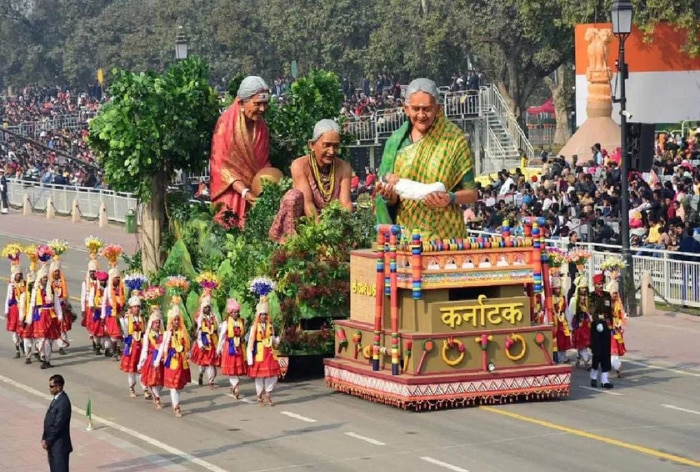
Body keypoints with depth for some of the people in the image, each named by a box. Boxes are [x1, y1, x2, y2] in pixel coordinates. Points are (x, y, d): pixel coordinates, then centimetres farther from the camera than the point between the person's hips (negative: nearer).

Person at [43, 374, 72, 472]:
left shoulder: (63, 402, -21)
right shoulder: (57, 399, 10)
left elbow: (58, 425, -21)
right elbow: (49, 421, 14)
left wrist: (48, 442, -13)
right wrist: (44, 439, 7)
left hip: (60, 446, -10)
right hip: (53, 445, 10)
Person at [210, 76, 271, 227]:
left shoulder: (261, 126, 6)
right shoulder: (226, 123, -10)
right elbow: (221, 164, -14)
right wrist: (244, 192, -25)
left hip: (255, 192, 5)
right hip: (231, 192, -5)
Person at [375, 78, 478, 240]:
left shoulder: (455, 140, -2)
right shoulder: (396, 142, 6)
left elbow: (472, 194, 0)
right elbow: (391, 202, 9)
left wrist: (450, 199, -19)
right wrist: (389, 196, -13)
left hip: (444, 235, -2)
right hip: (405, 236, 2)